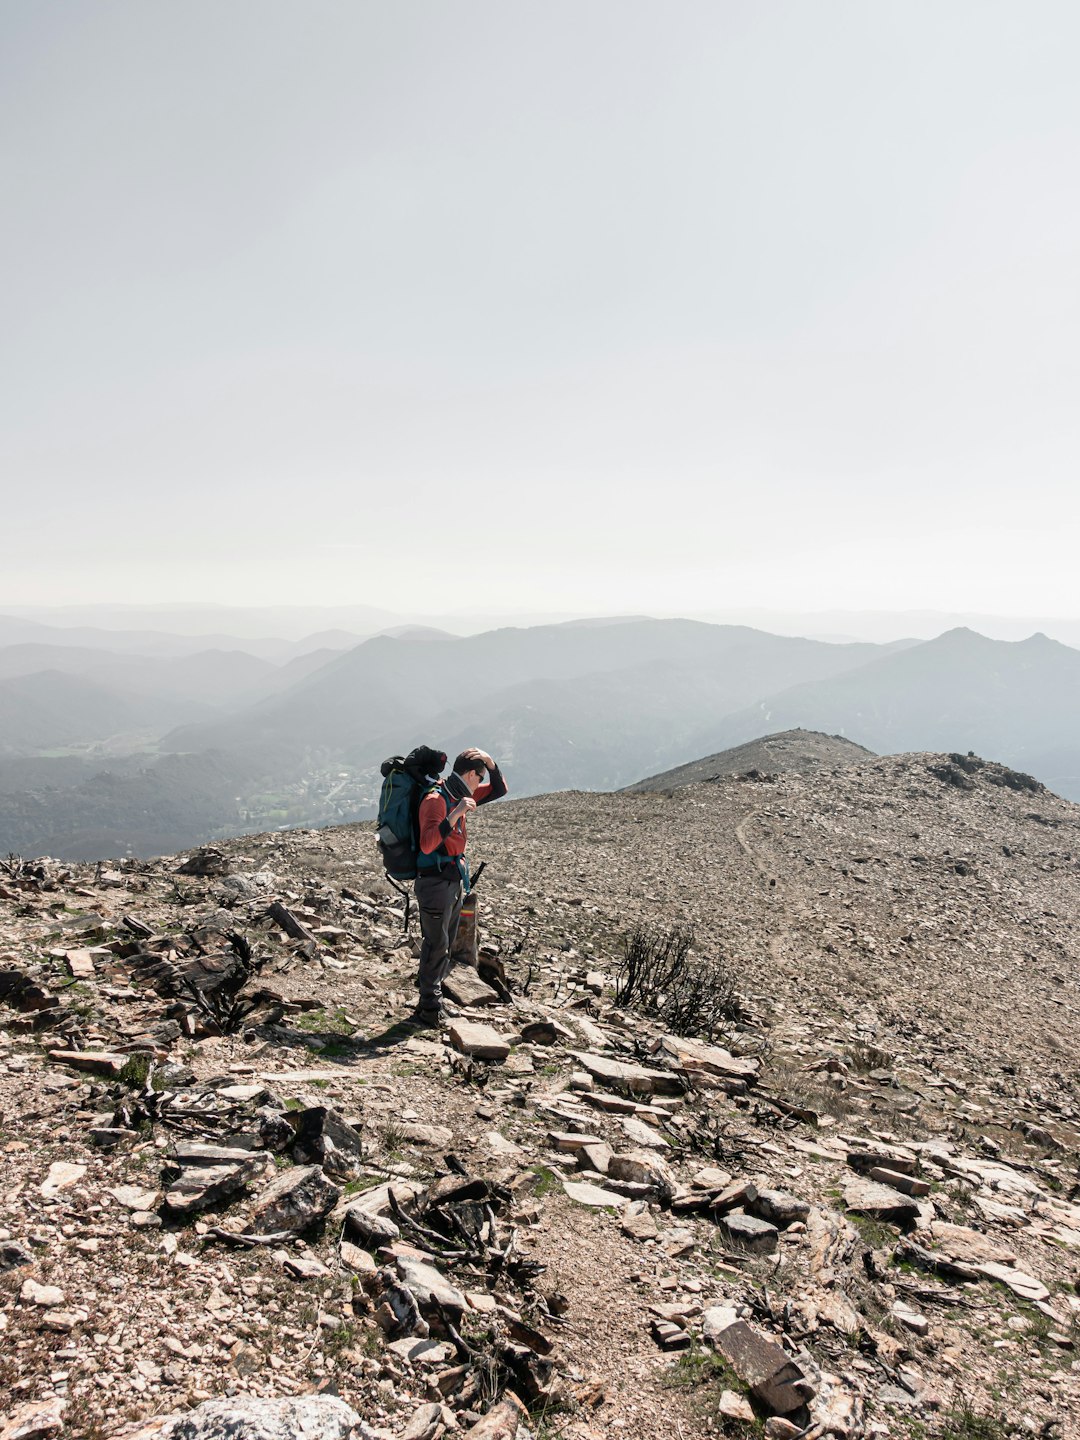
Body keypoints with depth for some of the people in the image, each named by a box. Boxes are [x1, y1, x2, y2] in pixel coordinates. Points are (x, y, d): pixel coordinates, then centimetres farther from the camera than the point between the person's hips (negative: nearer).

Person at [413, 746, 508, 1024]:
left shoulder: (460, 795, 8)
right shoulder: (435, 799, -20)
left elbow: (498, 791, 17)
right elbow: (427, 844, -33)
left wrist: (490, 762, 1)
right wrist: (454, 816, -41)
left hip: (454, 879, 10)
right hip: (435, 879, -9)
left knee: (446, 943, 16)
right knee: (436, 944, -3)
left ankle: (431, 999, 27)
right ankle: (430, 1008, 6)